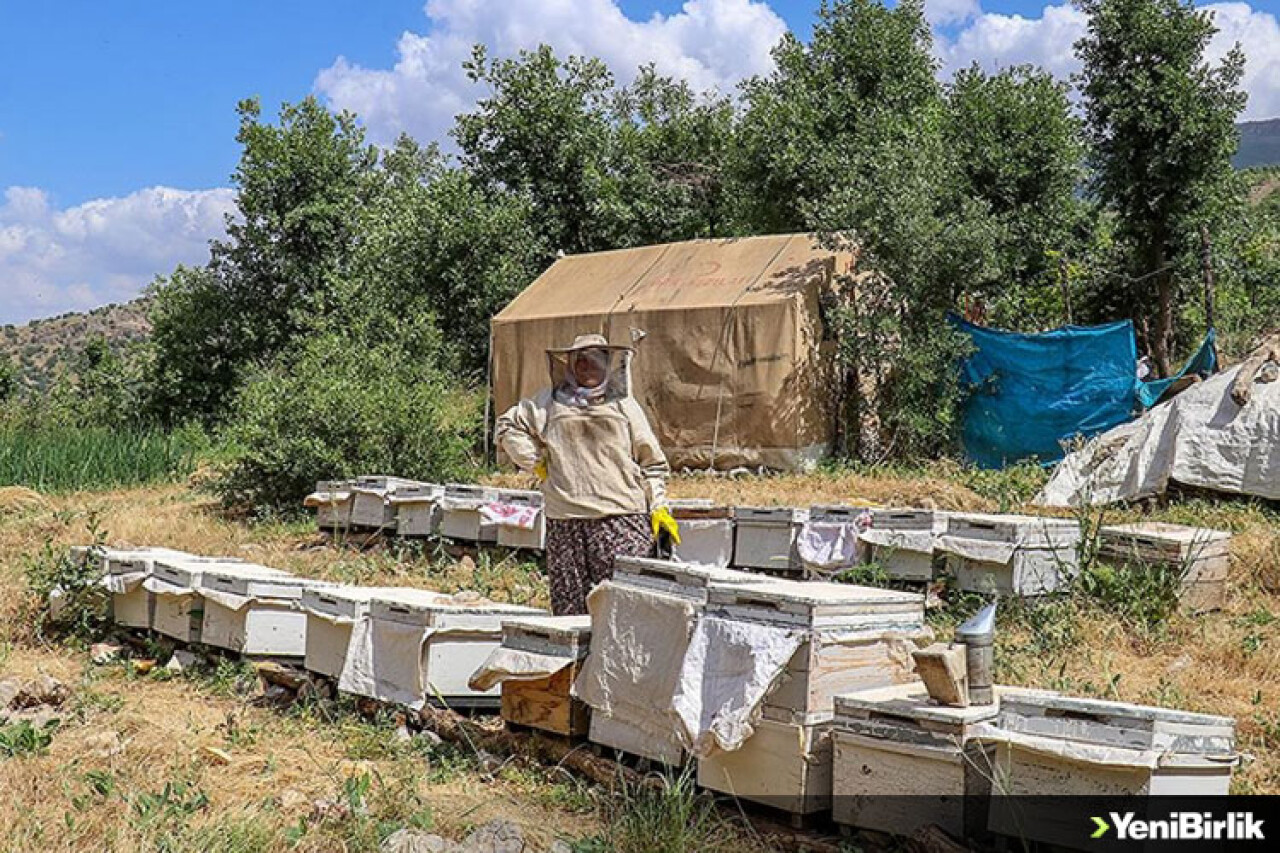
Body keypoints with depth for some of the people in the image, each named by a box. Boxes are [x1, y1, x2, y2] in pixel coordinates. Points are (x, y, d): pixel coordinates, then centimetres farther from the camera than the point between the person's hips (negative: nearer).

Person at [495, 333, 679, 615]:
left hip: (621, 519, -1)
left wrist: (659, 507, 5)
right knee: (568, 605, 1)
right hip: (564, 522, 1)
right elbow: (508, 427, 19)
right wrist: (536, 462, 9)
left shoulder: (624, 405, 14)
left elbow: (651, 462, 14)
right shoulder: (550, 402, 14)